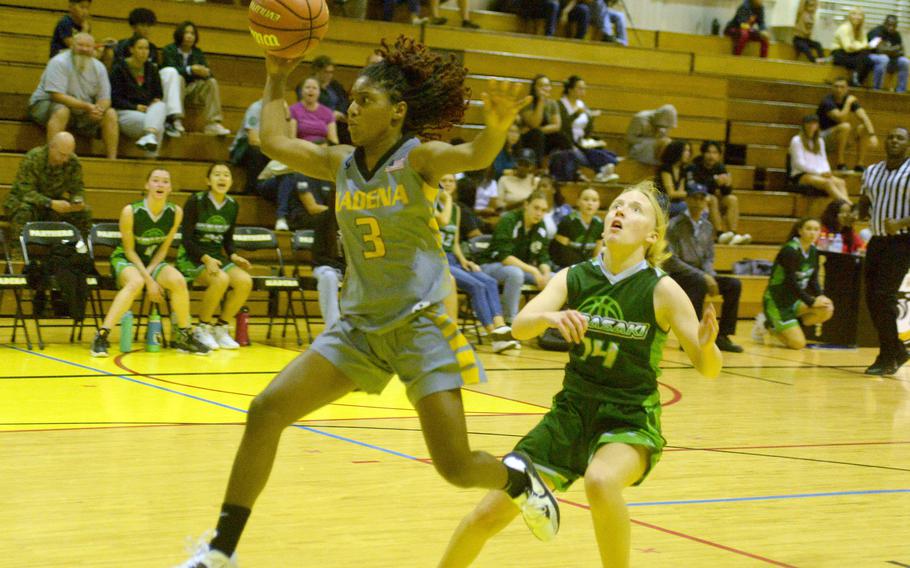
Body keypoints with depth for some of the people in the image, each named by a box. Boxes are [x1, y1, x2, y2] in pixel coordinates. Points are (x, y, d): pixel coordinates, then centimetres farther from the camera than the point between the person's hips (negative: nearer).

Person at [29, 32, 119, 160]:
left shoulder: (99, 67, 0)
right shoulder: (59, 63, -18)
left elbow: (105, 99, -2)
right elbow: (57, 96, -26)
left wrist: (99, 109, -27)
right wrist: (86, 106, -34)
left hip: (81, 112, 5)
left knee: (110, 113, -12)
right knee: (61, 110, -38)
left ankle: (112, 160, -13)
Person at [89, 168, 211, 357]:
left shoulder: (176, 212, -10)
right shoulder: (130, 211, -20)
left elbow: (163, 248, -2)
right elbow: (129, 249, -14)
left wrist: (149, 272, -16)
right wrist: (148, 280, -20)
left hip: (153, 262, 4)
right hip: (125, 259, -4)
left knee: (178, 280, -25)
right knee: (136, 282, -36)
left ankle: (184, 336, -6)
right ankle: (102, 336, -35)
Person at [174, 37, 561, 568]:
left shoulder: (418, 158, -11)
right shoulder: (341, 163, 5)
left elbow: (475, 156, -30)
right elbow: (276, 141, 13)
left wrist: (497, 127, -51)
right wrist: (277, 79, 13)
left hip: (421, 322, -5)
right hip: (359, 324, 5)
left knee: (456, 467, -10)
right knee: (266, 413, -5)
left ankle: (519, 476, 27)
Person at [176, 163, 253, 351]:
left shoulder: (232, 205, 5)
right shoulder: (195, 202, -10)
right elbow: (186, 239, -11)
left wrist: (233, 256, -6)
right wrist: (206, 258, -25)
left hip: (217, 257, 5)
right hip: (192, 258, -5)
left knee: (245, 281, -23)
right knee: (221, 279, -34)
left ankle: (221, 328, -5)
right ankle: (203, 329, -13)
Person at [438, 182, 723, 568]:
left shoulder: (662, 290, -12)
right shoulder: (574, 278, -4)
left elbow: (708, 369, -12)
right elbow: (520, 327, -18)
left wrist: (706, 345, -35)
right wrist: (547, 318, -40)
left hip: (630, 422, -3)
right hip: (571, 411, 3)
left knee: (600, 480, -37)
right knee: (489, 514, 0)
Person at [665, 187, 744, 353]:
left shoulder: (707, 227, 10)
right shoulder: (675, 225, -9)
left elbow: (709, 258, 13)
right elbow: (671, 261, -16)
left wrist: (710, 276, -10)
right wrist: (702, 275, -22)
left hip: (701, 276, 7)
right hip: (677, 277, -6)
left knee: (734, 284, -11)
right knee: (699, 282, -36)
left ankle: (722, 336, -7)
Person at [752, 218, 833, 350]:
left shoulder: (813, 251, 4)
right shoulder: (789, 250, -20)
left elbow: (813, 280, 8)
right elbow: (791, 282, -23)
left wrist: (821, 297, -11)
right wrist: (811, 302, -22)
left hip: (794, 299, 8)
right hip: (776, 300, -8)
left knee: (827, 310, -16)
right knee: (798, 343, -18)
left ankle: (786, 328, 2)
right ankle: (768, 325, 7)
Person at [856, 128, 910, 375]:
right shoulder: (872, 172, 14)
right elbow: (864, 204, 24)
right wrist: (861, 212, 1)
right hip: (877, 241, 7)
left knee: (884, 296, -14)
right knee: (872, 297, 6)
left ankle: (888, 357, -4)